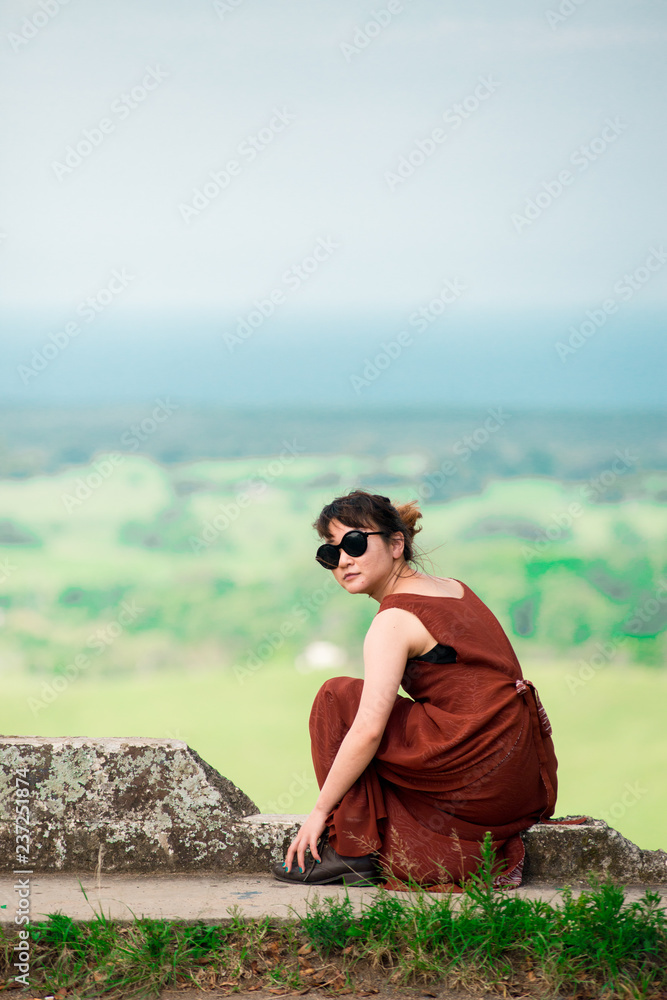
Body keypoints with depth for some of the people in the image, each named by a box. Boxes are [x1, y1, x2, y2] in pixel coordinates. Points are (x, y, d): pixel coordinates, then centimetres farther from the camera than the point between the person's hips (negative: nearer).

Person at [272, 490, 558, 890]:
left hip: (480, 775, -9)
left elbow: (368, 731, -19)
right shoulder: (453, 588, 16)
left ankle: (353, 849, 2)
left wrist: (321, 810, -9)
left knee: (338, 696, 0)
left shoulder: (394, 620, -10)